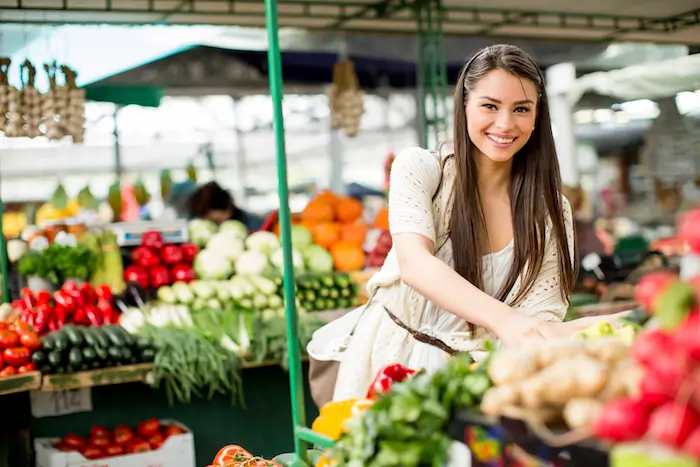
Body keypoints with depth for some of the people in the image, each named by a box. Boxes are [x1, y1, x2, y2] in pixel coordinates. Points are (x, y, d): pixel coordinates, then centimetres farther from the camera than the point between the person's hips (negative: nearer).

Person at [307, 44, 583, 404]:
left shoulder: (551, 212, 0)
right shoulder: (418, 168, -5)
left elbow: (538, 320, -4)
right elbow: (414, 262, -22)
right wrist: (504, 319, -38)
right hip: (393, 356, -1)